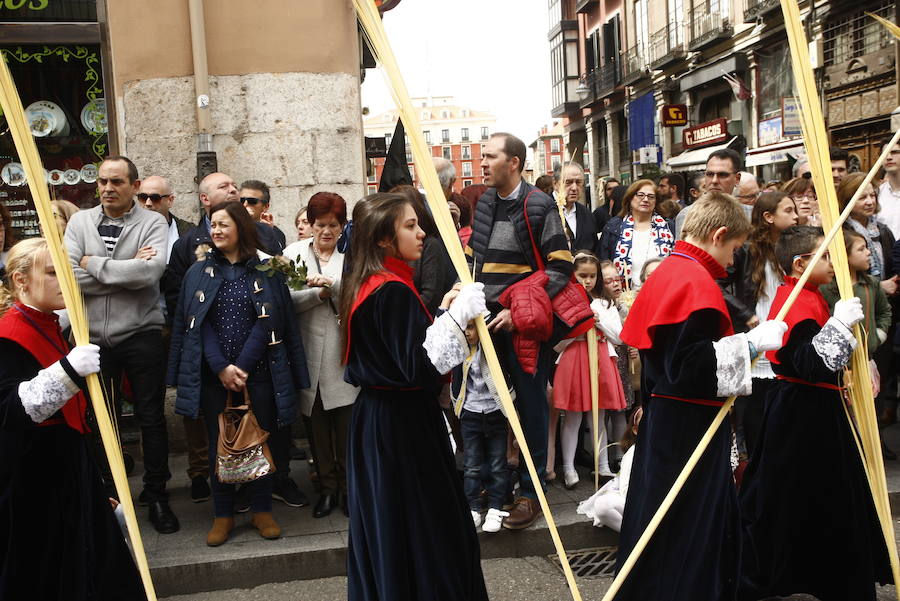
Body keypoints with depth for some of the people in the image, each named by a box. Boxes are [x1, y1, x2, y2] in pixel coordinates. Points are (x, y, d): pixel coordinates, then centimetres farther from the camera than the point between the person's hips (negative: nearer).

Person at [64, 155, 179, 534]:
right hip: (93, 336, 3)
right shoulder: (80, 222, 3)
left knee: (151, 418, 8)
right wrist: (127, 270, -14)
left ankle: (156, 495, 23)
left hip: (140, 335, -2)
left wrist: (94, 264, -13)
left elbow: (152, 270, -22)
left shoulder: (152, 223, -4)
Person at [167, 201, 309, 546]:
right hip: (213, 375, 2)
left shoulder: (265, 271, 2)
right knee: (219, 443, 7)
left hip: (258, 373, -1)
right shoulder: (199, 273, 8)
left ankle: (262, 509, 20)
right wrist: (222, 368, -13)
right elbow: (198, 324, 0)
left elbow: (267, 322, -6)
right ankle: (223, 514, 19)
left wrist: (242, 366, -15)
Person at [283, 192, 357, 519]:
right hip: (309, 352, 1)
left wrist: (332, 285, -21)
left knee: (346, 420, -2)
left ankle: (347, 486, 14)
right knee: (316, 422, 7)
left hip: (343, 351, -1)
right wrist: (319, 293, -13)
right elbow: (287, 300, -2)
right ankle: (327, 487, 20)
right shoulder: (294, 252, 8)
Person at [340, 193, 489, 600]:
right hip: (403, 425, -10)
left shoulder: (365, 285, 8)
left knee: (384, 530, 19)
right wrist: (455, 317, -24)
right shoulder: (394, 291, -20)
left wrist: (440, 315, 9)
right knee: (426, 529, 3)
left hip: (374, 417, 10)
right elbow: (418, 369, -26)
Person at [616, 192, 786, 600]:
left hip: (664, 416, 10)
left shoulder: (666, 272, 10)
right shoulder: (698, 282, -20)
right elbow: (692, 364, -26)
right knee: (689, 529, 3)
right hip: (690, 424, -10)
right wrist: (751, 343, -21)